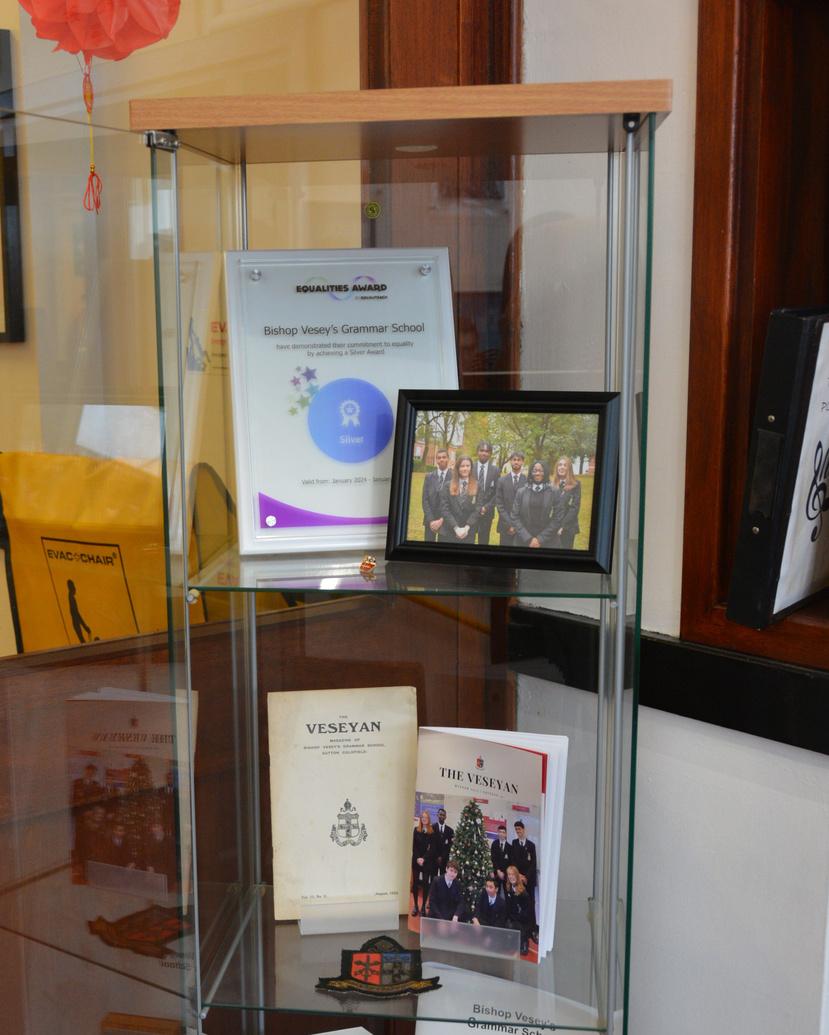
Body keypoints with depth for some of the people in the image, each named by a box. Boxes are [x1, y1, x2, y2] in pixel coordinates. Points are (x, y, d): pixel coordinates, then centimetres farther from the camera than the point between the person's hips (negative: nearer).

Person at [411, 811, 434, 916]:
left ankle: (423, 906, 4)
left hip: (427, 860, -1)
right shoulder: (416, 830, 4)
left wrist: (423, 859, -12)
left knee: (425, 883, 0)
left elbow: (432, 848, -3)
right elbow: (414, 846, 1)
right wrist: (418, 858, -10)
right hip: (416, 860, 1)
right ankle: (415, 906, 7)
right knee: (415, 882, 1)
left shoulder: (432, 832, 0)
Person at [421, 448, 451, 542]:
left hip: (447, 520, -3)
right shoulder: (429, 477, 6)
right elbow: (424, 500, 2)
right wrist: (431, 520, -9)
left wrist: (442, 520, -15)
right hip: (430, 520, 3)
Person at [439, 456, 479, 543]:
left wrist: (467, 527, -13)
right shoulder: (448, 486, 5)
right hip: (448, 532, 0)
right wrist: (456, 528, -13)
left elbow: (477, 509, -2)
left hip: (468, 533, 0)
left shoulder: (477, 487, 4)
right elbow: (444, 508, -3)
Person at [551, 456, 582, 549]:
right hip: (552, 527, 2)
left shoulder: (575, 485, -1)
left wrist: (563, 526, -13)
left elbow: (575, 507, -7)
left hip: (568, 528, -2)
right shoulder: (552, 484, 8)